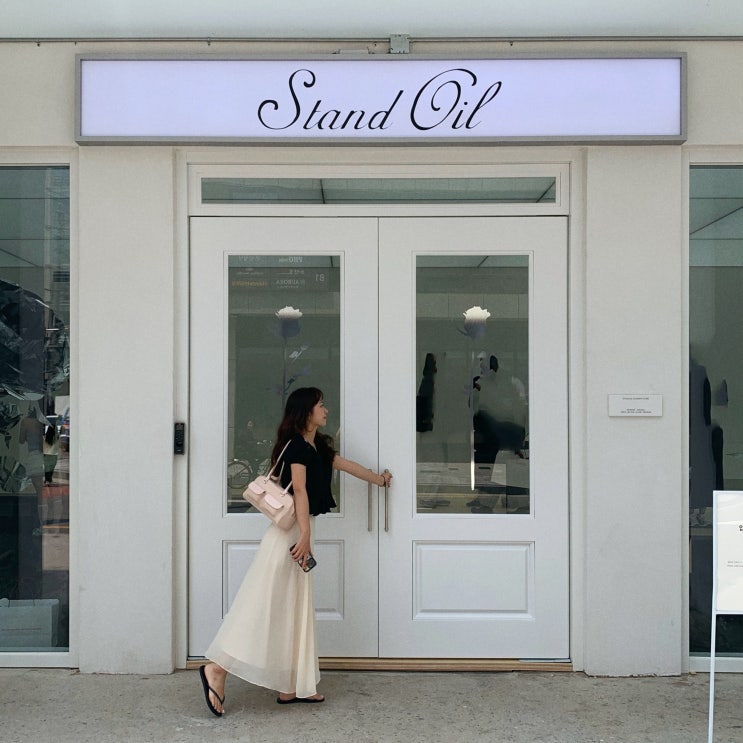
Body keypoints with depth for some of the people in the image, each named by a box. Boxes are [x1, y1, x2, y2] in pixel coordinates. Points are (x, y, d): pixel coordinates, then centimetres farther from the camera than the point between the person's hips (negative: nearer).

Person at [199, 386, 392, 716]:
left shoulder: (318, 447, 17)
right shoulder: (296, 445, -10)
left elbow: (347, 465, 31)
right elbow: (299, 489, -19)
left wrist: (380, 479, 44)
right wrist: (305, 535, -25)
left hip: (299, 531, 10)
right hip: (289, 531, -10)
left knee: (295, 611, 9)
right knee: (264, 605, -11)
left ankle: (290, 686, 13)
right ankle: (216, 668, -8)